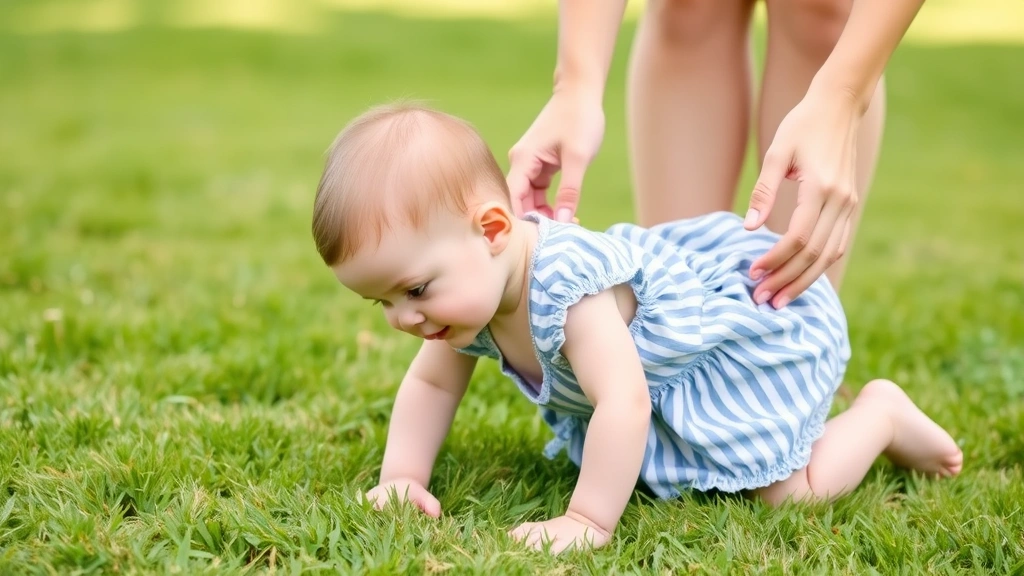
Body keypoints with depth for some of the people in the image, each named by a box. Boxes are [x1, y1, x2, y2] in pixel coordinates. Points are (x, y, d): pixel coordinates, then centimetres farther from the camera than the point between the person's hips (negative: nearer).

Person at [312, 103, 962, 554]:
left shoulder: (566, 286, -42)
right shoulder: (469, 284, -13)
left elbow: (624, 404, -47)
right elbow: (431, 384, 1)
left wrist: (588, 520, -45)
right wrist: (402, 475, -10)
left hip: (760, 319, -9)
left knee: (787, 492, -13)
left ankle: (882, 415, 15)